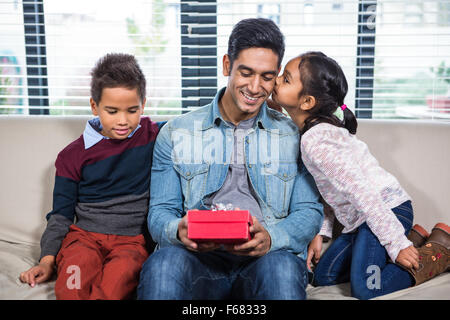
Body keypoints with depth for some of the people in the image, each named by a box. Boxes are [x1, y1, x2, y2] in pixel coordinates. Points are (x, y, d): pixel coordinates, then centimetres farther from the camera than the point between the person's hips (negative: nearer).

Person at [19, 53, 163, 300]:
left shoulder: (154, 136, 6)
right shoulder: (74, 155, 9)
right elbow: (61, 214, 10)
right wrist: (47, 260, 0)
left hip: (133, 238, 0)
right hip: (84, 235, 1)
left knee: (122, 271, -36)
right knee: (78, 267, -35)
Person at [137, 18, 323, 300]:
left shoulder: (294, 136, 13)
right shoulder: (176, 133, 12)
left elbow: (309, 211, 7)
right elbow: (160, 212, 8)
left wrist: (271, 238, -16)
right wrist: (178, 231, -17)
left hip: (267, 258, 1)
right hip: (199, 256, 0)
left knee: (282, 267, -35)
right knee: (163, 263, -34)